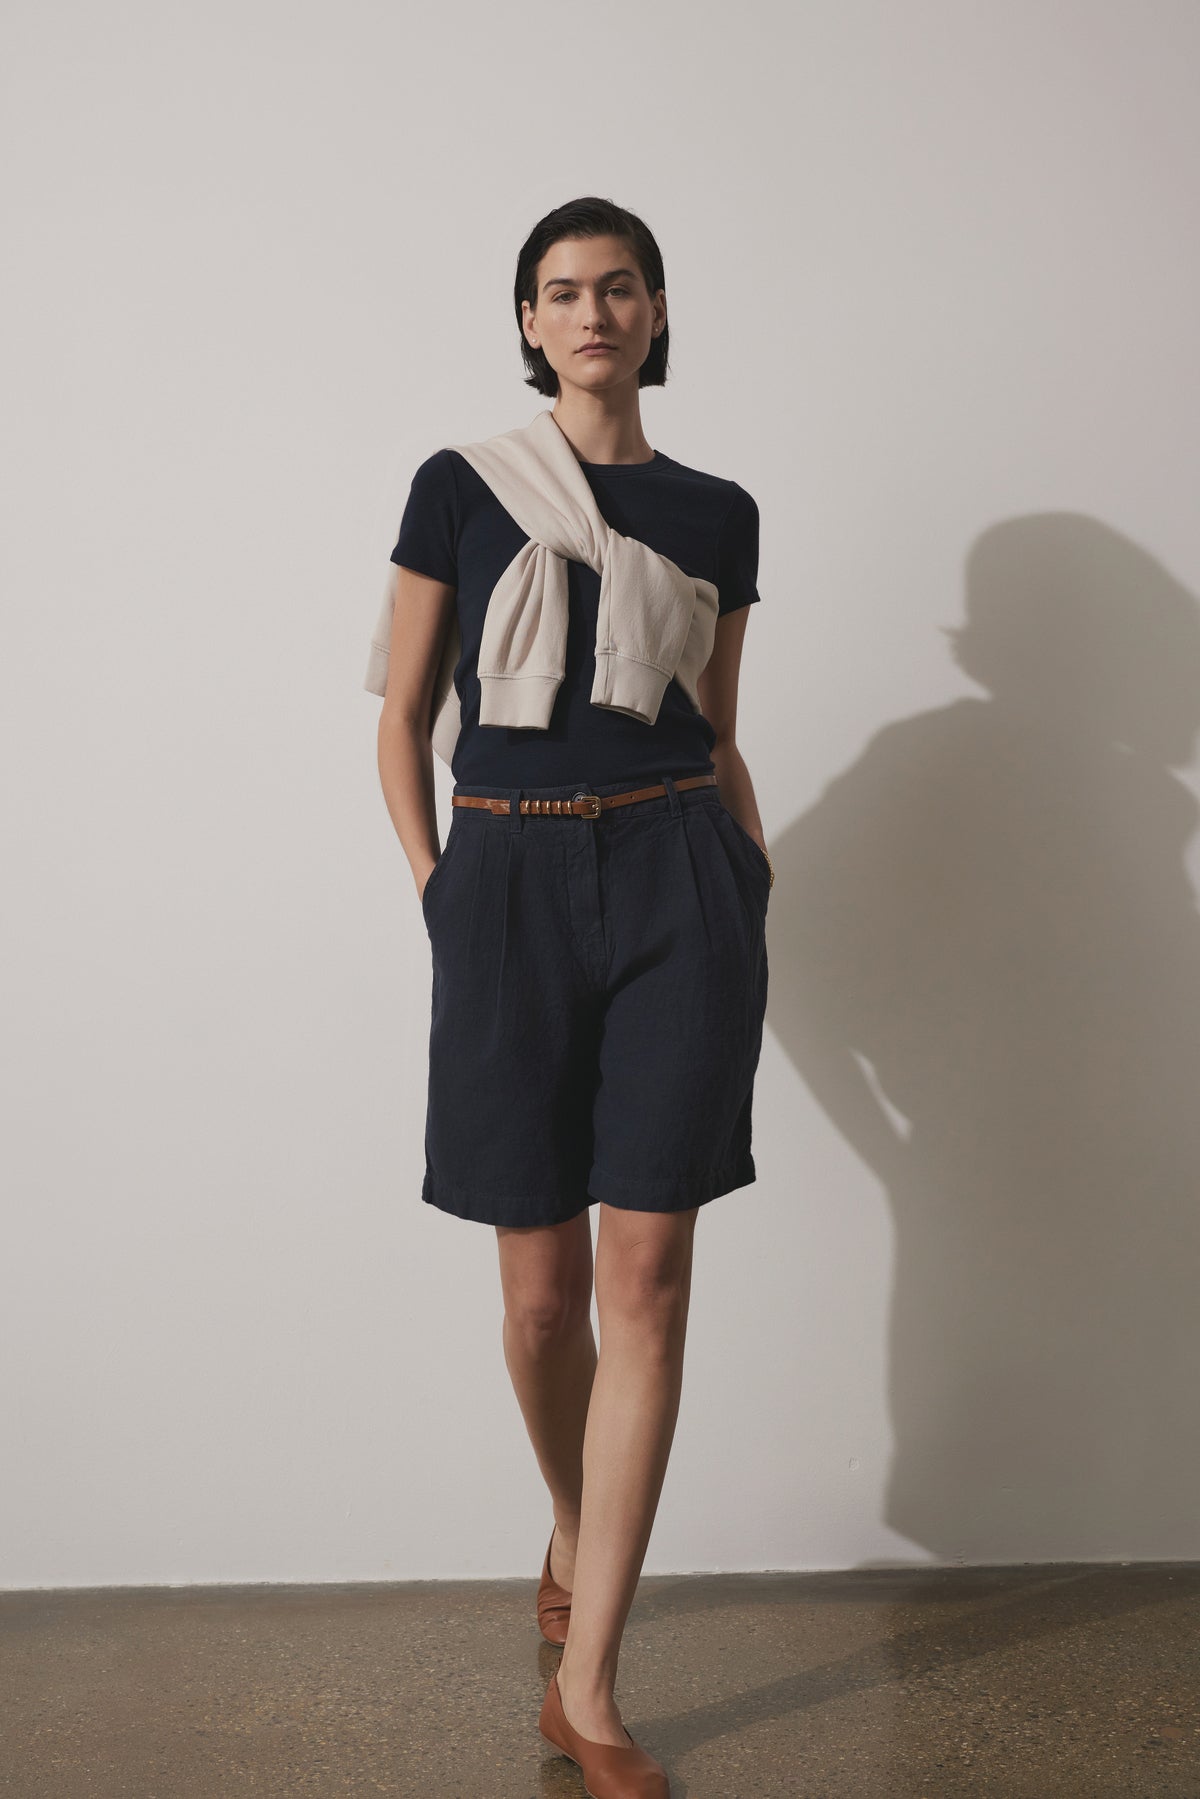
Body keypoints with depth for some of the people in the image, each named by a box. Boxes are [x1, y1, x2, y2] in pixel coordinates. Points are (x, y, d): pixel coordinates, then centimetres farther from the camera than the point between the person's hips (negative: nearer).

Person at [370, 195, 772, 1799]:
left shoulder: (715, 513, 11)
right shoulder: (460, 486, 6)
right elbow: (402, 717, 8)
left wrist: (757, 883, 5)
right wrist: (436, 891, -2)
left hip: (677, 883, 1)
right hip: (511, 884, -1)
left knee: (647, 1278, -5)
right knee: (544, 1289, 5)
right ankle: (569, 1525, 37)